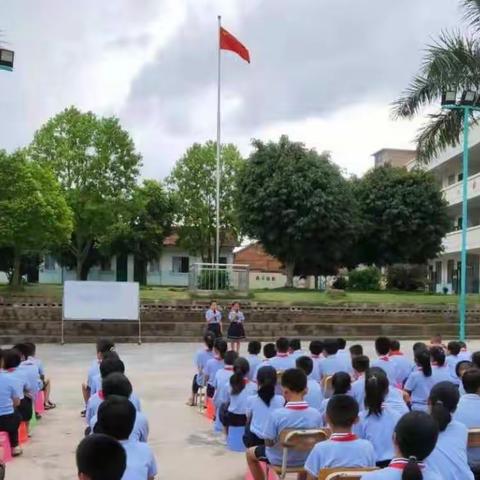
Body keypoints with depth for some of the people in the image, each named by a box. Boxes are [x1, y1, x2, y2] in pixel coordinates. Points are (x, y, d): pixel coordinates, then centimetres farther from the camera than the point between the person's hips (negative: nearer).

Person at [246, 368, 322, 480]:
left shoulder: (276, 414, -28)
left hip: (279, 460, -2)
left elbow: (269, 443, -18)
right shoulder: (316, 414, -19)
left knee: (250, 453, 25)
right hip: (305, 459, 3)